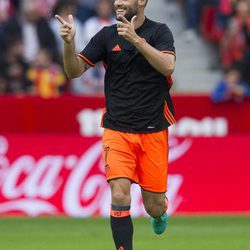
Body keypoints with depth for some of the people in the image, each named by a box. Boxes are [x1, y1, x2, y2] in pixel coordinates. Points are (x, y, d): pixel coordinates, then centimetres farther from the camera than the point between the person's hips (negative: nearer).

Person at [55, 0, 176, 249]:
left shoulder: (159, 32, -2)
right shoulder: (106, 36, 2)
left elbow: (168, 66, -19)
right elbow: (75, 70, -1)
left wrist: (135, 39, -29)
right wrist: (68, 42, -21)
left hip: (153, 131, 0)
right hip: (117, 130, 1)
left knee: (154, 207, 7)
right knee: (119, 195, -19)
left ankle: (159, 213, 44)